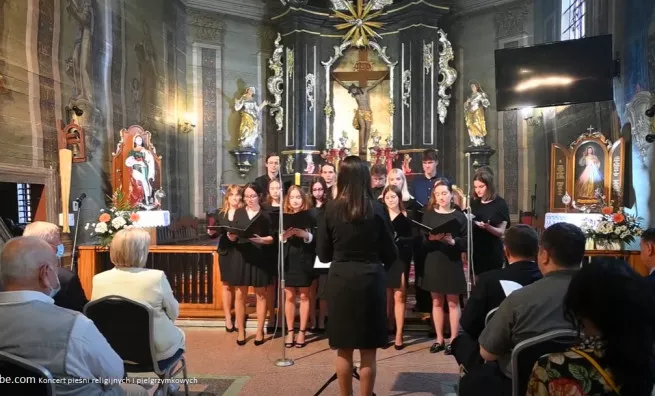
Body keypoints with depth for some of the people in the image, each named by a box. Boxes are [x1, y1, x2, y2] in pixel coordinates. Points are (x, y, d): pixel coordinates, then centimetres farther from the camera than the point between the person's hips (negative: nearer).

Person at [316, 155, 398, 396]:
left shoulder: (330, 209, -4)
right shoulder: (377, 209, -7)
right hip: (370, 280, -1)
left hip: (340, 280, 1)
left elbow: (323, 254, 2)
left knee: (344, 350, 13)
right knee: (368, 352, 9)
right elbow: (390, 253, 0)